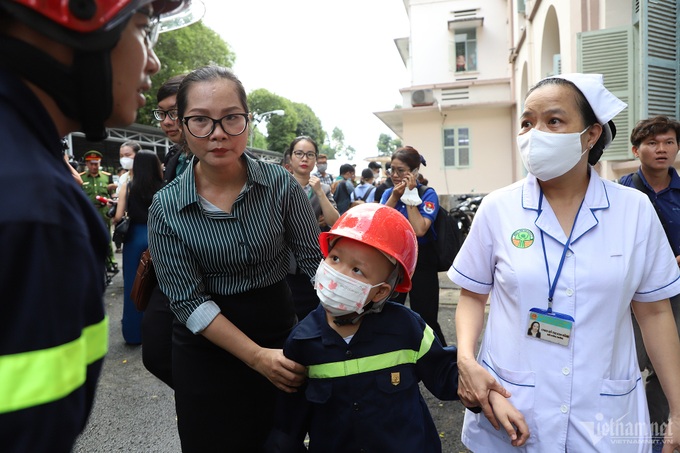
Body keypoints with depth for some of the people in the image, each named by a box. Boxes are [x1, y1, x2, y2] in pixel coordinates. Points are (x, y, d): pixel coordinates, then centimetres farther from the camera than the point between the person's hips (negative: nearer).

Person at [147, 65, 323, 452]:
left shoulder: (280, 183, -11)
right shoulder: (166, 208, -12)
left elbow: (316, 259, -9)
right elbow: (189, 300, -13)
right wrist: (257, 357, -18)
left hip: (281, 337, 1)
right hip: (207, 351, 0)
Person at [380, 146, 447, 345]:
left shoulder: (428, 194, -10)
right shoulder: (388, 193, 5)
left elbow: (419, 230, -23)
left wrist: (410, 195, -19)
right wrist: (395, 196, -15)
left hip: (421, 262, -4)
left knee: (426, 320, 2)